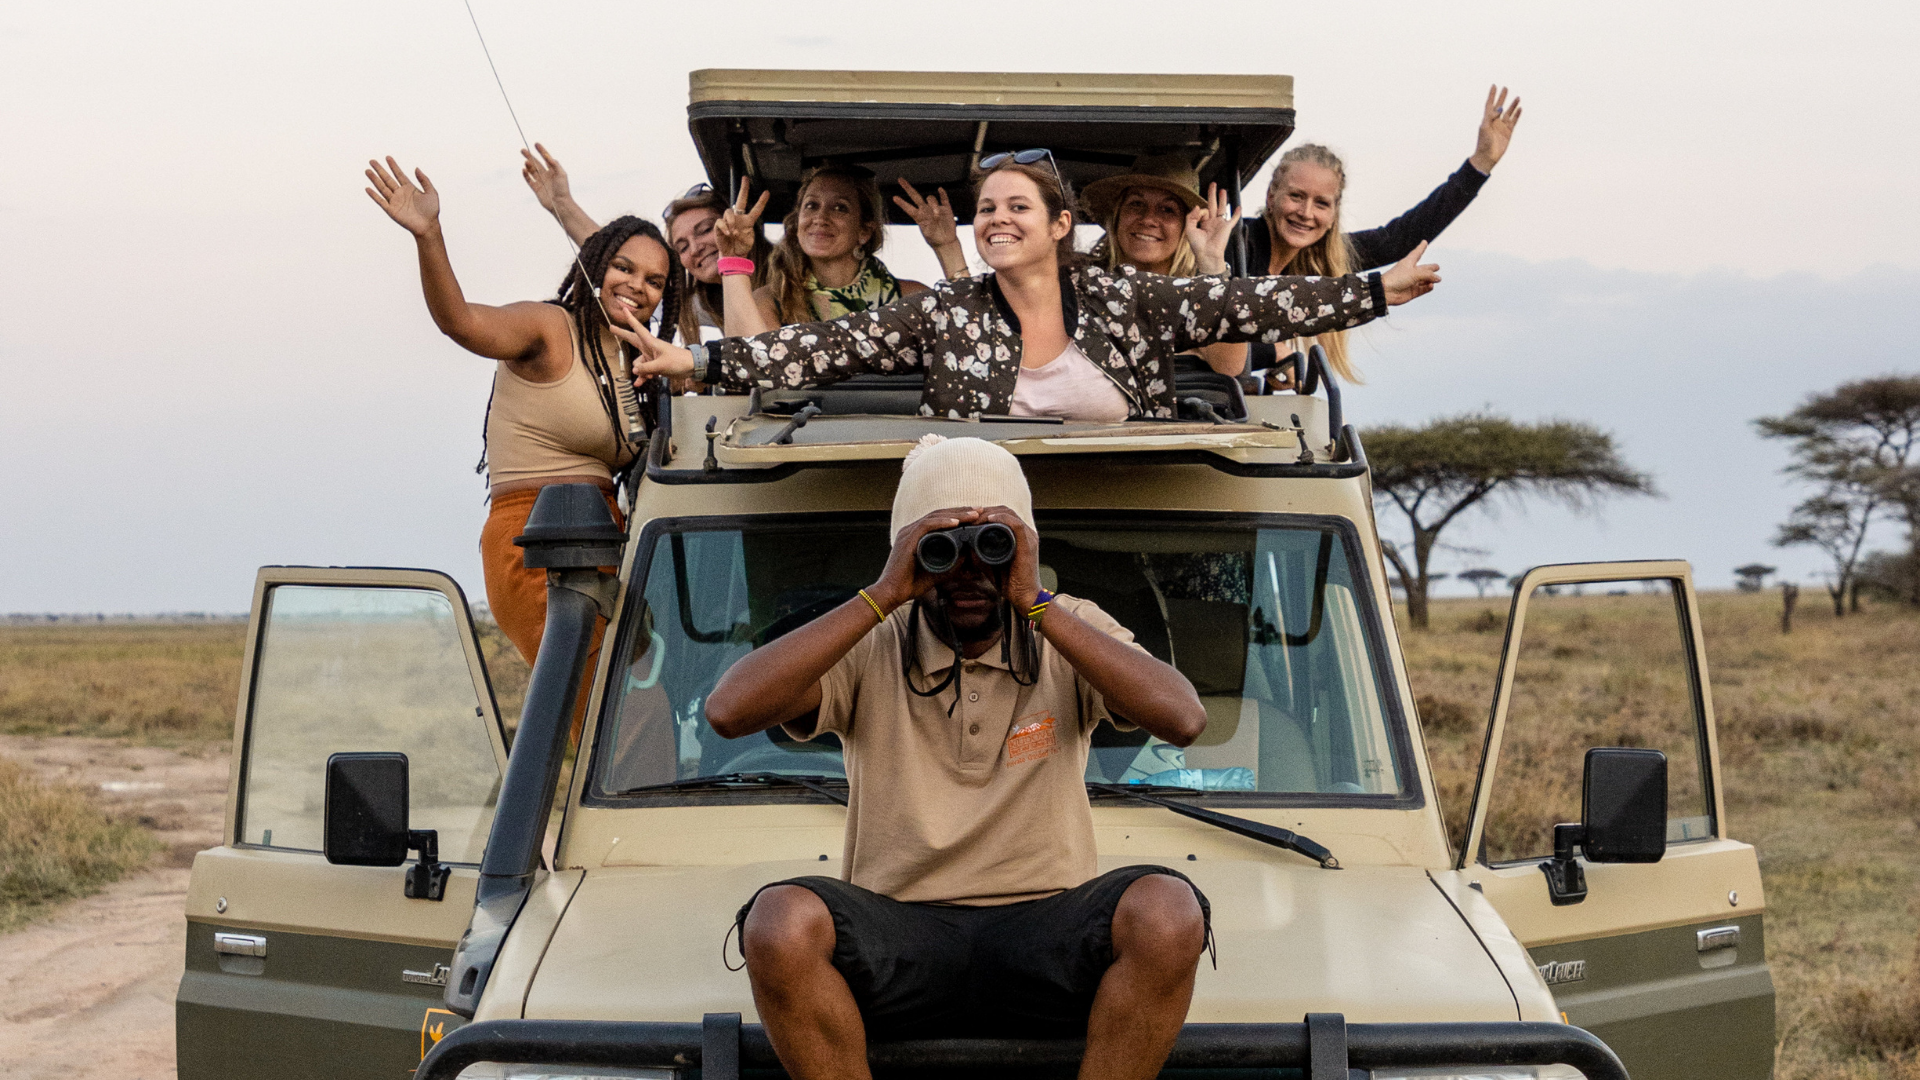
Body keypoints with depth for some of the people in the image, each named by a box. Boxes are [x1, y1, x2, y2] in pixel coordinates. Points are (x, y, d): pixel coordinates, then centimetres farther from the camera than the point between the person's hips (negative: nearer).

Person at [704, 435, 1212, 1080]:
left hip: (1044, 931, 0)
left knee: (1167, 911, -31)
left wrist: (1036, 605, -14)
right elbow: (728, 711, -14)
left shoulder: (1071, 633, 7)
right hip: (895, 938, 0)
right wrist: (882, 596, -14)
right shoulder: (867, 650, 4)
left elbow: (1183, 721, -13)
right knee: (781, 922, -32)